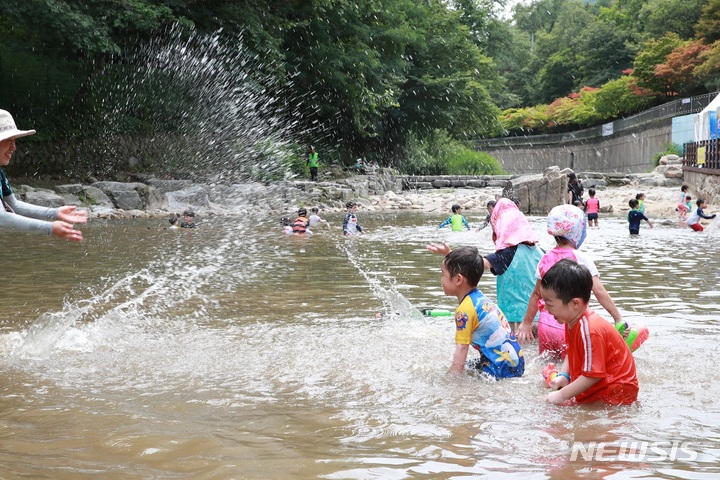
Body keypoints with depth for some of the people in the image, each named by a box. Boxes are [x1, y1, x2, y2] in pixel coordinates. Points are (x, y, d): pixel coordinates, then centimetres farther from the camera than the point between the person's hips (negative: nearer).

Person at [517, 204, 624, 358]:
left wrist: (527, 322, 22)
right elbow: (600, 292, -13)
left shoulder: (545, 259, 5)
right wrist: (618, 318, -9)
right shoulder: (581, 258, -9)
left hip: (546, 325, 5)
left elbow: (536, 294, 13)